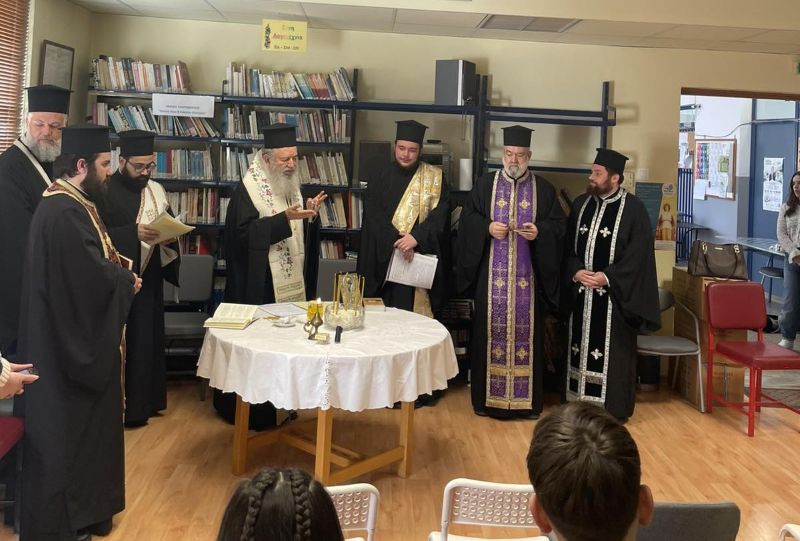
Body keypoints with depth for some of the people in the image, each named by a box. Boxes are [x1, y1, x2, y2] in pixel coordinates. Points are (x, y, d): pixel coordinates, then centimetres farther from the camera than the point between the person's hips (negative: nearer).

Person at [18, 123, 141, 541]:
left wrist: (120, 267, -6)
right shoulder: (62, 212, -23)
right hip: (69, 339, -11)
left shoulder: (73, 204, 11)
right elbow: (93, 276, -27)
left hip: (79, 334, 11)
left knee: (79, 424, 20)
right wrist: (128, 282, -8)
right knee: (65, 429, 2)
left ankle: (80, 506, 34)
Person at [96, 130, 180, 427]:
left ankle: (142, 402, 21)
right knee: (119, 343, -2)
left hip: (148, 281, 6)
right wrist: (133, 233, -27)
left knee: (146, 341, 10)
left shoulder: (157, 190, 11)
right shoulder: (105, 191, -8)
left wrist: (169, 237, -8)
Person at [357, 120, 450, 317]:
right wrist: (397, 242, -15)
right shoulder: (381, 175, 7)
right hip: (384, 257, 1)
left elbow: (440, 216, -4)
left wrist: (416, 237, -19)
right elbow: (374, 215, -2)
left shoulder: (435, 178, 5)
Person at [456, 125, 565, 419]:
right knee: (491, 330, 2)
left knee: (526, 330, 1)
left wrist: (539, 232, -13)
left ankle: (526, 399, 11)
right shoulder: (485, 184, 8)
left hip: (528, 274, 0)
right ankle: (489, 397, 11)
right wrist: (487, 228, -12)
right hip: (492, 274, 0)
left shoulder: (543, 189, 7)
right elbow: (467, 219, 6)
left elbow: (559, 224, 6)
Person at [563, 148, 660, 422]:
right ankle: (580, 405, 21)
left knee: (613, 352, 1)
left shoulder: (633, 209, -7)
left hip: (614, 295, -5)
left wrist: (607, 277, -18)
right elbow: (568, 246, 9)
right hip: (581, 293, 5)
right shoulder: (580, 204, 8)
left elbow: (637, 254, -10)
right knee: (581, 347, 10)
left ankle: (613, 409, 13)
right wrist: (576, 272, -9)